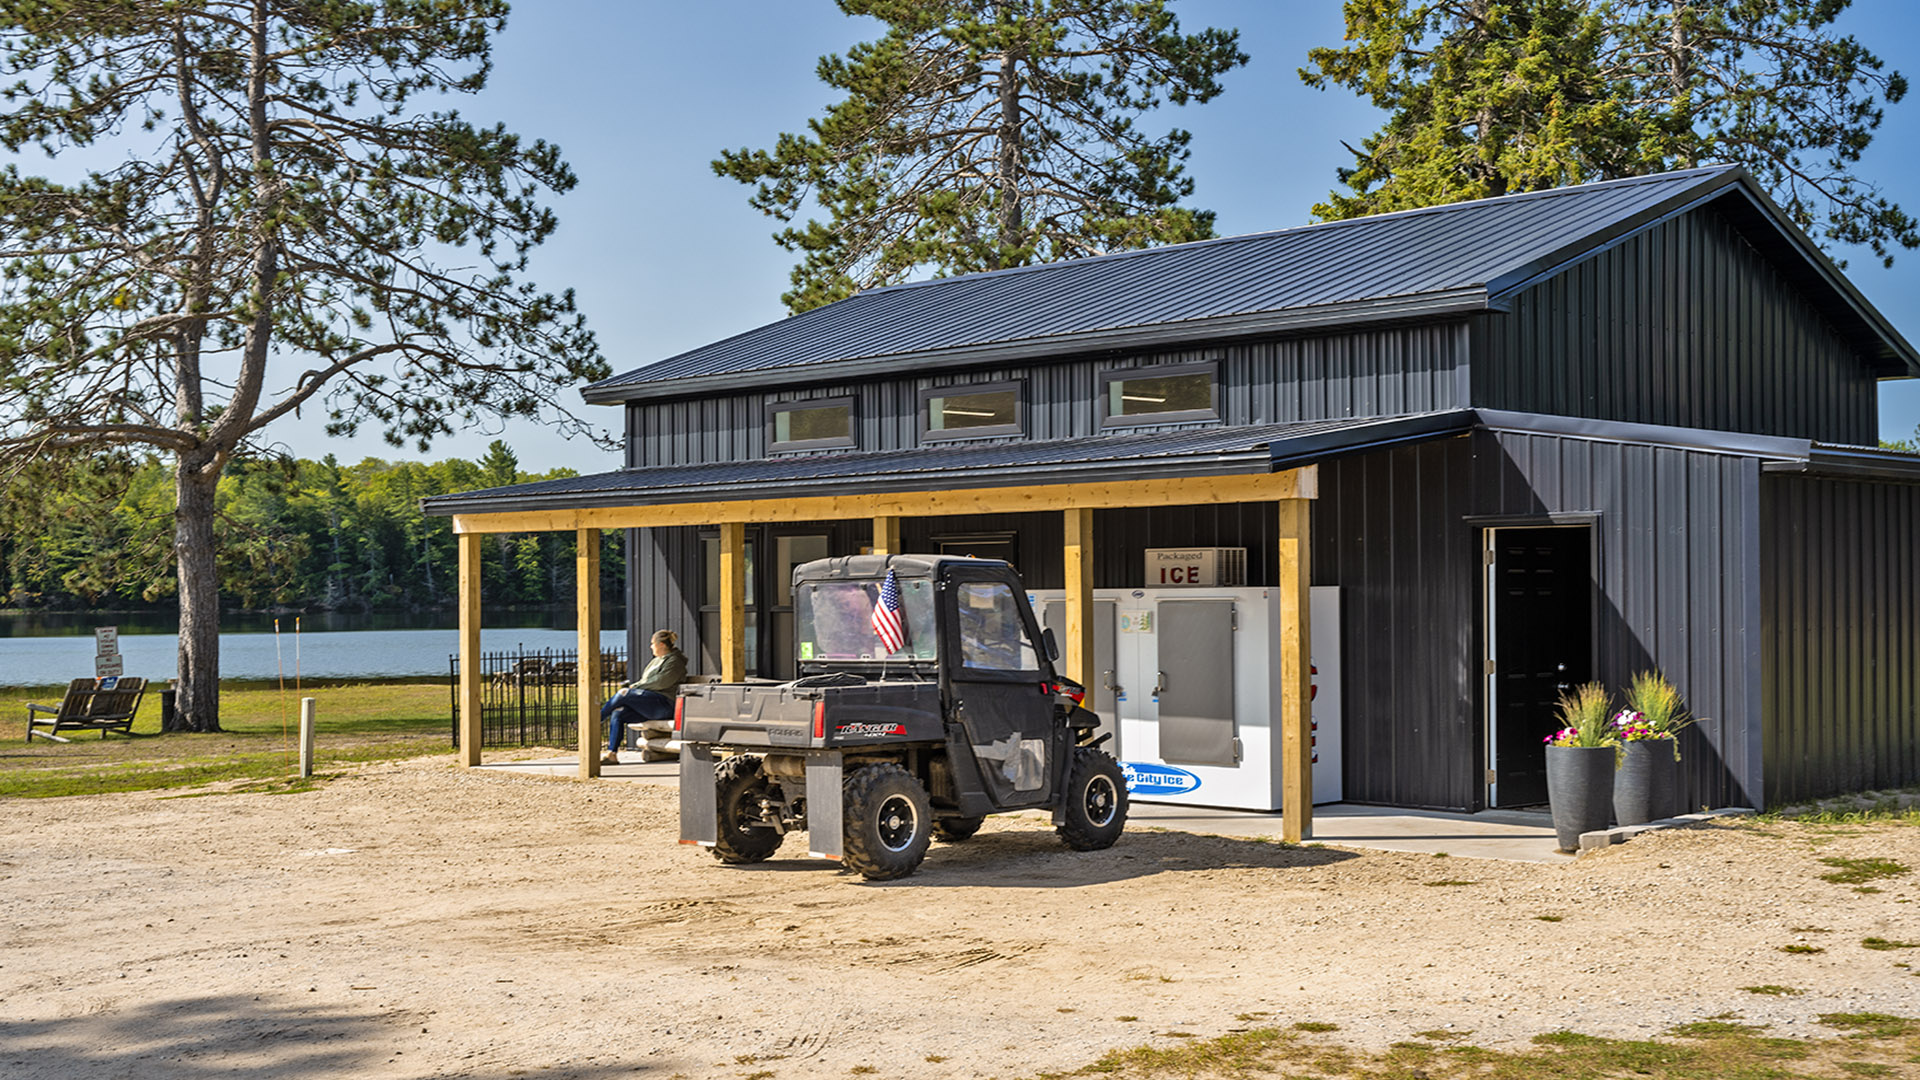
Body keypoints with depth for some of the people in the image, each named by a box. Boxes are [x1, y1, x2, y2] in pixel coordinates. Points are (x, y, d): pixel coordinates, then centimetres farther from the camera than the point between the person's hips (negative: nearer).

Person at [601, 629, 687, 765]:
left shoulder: (674, 661, -3)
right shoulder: (657, 660, 27)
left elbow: (660, 682, -15)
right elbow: (643, 679, 29)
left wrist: (636, 687, -9)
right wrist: (631, 684, 8)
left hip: (663, 704, -9)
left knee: (623, 694, -23)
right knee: (617, 714, -10)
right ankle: (611, 754, -14)